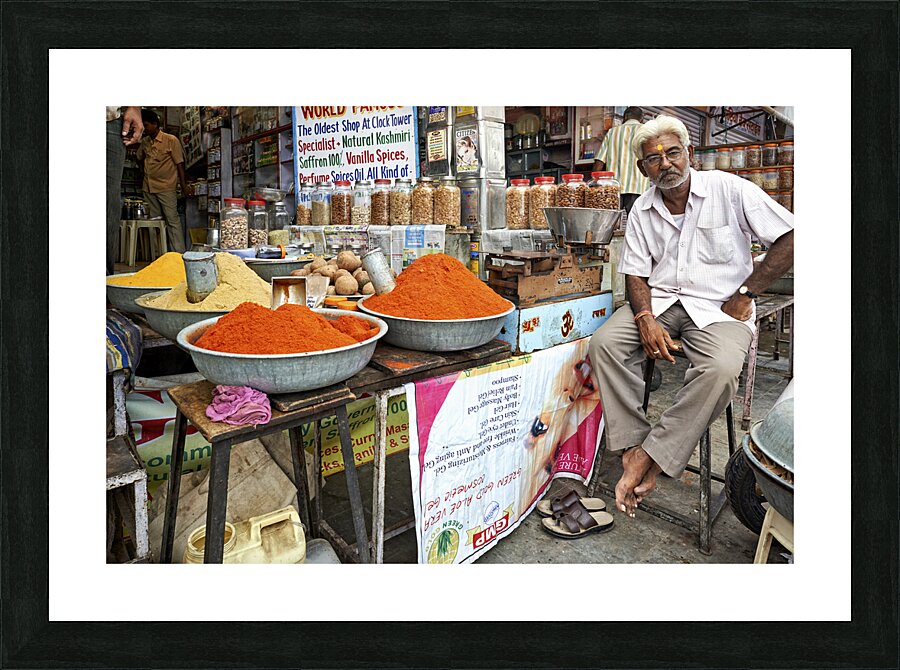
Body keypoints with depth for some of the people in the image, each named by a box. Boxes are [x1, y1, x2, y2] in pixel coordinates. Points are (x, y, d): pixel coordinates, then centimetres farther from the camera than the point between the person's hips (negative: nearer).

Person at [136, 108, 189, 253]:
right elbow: (139, 158, 28)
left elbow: (179, 163, -6)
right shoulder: (145, 142, 12)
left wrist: (183, 184, -9)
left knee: (172, 220, -8)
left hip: (166, 188, -6)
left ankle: (179, 254, -8)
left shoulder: (171, 140, -5)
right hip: (148, 187, 7)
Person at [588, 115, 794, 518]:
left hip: (719, 306, -3)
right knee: (604, 342, -24)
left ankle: (649, 457, -24)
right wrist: (645, 318, -14)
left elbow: (789, 238, -4)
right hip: (659, 302, 3)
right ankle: (632, 445, -19)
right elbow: (636, 273, 6)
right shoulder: (642, 210, 8)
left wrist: (744, 294, -8)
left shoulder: (729, 189, -3)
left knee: (721, 370, -34)